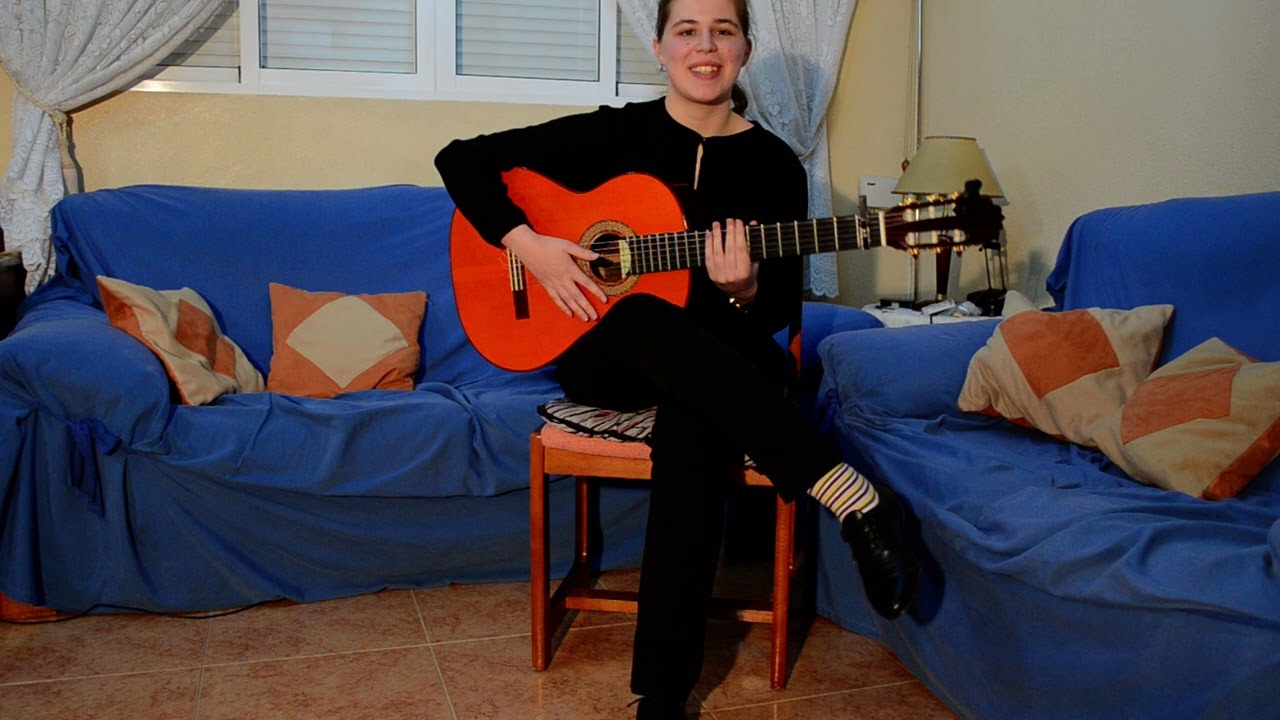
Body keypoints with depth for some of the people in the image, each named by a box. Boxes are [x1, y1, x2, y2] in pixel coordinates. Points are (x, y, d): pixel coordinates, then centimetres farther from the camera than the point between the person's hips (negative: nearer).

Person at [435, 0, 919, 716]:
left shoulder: (774, 164, 3)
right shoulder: (613, 133, 0)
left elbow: (782, 312, 2)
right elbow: (463, 158, 1)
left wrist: (743, 290, -21)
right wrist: (527, 243, -15)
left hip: (722, 364, 0)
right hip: (605, 359, 0)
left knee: (693, 423, -39)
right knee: (649, 321, -39)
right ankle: (857, 500, -38)